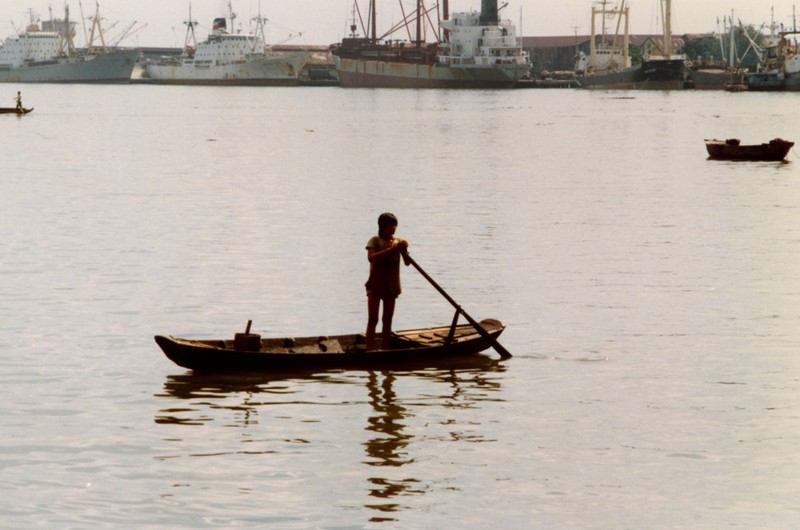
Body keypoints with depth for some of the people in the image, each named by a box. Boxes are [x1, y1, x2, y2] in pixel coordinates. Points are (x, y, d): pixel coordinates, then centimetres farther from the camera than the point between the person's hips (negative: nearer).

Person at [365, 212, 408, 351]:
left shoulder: (397, 241, 7)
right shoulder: (375, 241, -5)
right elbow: (371, 257, -24)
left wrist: (404, 249, -22)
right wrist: (391, 249, -30)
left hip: (391, 286, 4)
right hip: (375, 284, -4)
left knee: (387, 320, 8)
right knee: (372, 320, -8)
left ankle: (385, 349, 13)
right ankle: (370, 351, -10)